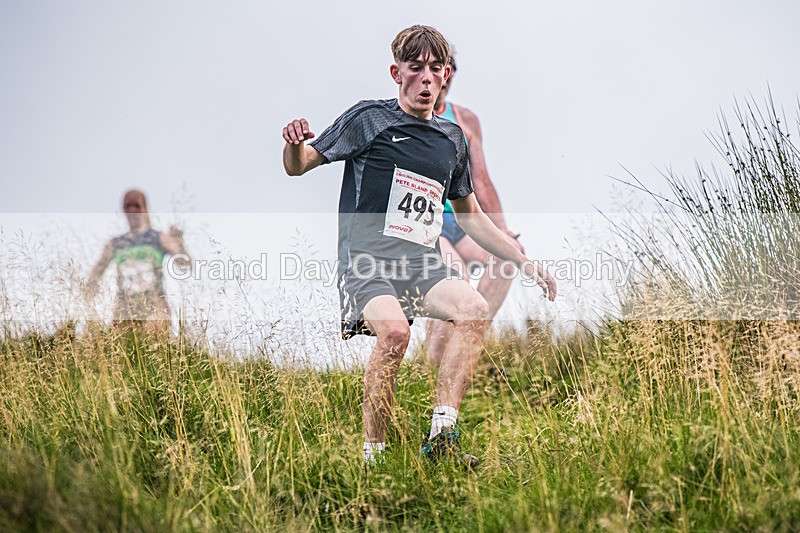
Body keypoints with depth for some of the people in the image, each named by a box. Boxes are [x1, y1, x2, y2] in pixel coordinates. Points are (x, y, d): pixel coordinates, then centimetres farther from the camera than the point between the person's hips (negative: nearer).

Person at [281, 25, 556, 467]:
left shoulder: (451, 140, 19)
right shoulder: (370, 118, 4)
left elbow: (469, 216, 30)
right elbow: (297, 166, 5)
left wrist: (524, 262, 25)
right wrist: (295, 144, -20)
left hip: (421, 265, 5)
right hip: (368, 261, -5)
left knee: (473, 309, -25)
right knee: (394, 330, -33)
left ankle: (442, 436, -23)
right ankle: (372, 453, -18)